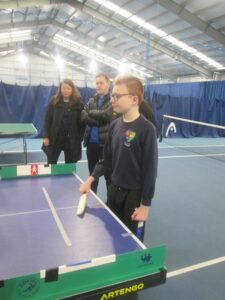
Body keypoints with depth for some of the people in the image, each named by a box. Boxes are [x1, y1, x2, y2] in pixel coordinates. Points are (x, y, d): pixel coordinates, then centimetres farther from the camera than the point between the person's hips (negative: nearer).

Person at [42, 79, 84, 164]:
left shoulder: (78, 104, 0)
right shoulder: (54, 102, 2)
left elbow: (81, 122, 0)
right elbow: (47, 120, 1)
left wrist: (79, 138, -6)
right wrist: (46, 136, -6)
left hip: (71, 140, 0)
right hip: (54, 139, 1)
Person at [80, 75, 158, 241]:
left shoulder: (146, 129, -19)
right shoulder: (115, 125, 1)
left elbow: (150, 169, -17)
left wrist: (145, 204, -15)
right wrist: (91, 179, -1)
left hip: (135, 195, -6)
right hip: (114, 190, 6)